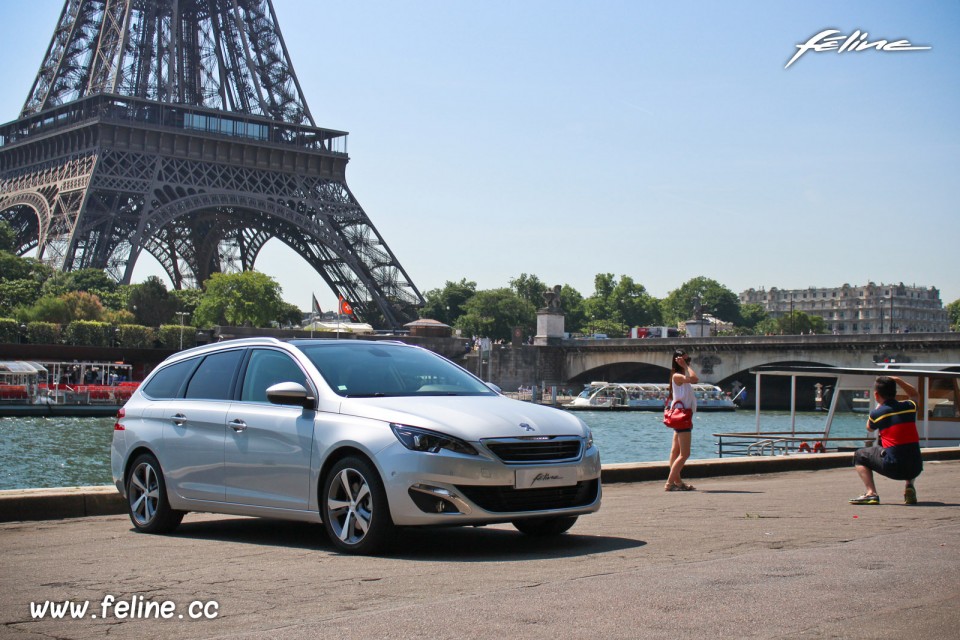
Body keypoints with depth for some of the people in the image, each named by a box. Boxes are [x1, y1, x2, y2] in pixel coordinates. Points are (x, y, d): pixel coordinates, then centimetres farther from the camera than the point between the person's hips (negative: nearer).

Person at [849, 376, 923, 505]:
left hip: (893, 468, -4)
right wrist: (898, 380, 24)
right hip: (915, 469, 4)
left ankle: (871, 493, 1)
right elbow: (915, 395, 33)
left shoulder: (877, 413, -3)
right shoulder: (909, 406, 6)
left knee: (860, 456, 19)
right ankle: (910, 486, 14)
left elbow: (869, 428, 21)